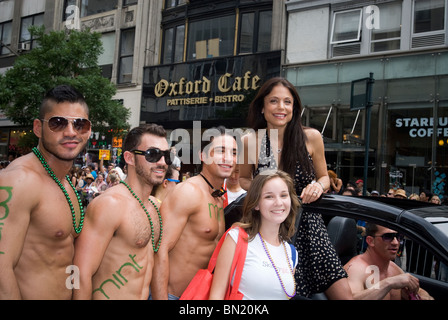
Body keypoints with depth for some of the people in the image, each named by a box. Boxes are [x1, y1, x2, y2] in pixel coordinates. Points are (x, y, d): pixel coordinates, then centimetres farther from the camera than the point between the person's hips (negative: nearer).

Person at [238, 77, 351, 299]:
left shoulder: (311, 137, -4)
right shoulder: (250, 142, -6)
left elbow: (324, 178, 11)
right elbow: (243, 179, 12)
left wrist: (319, 186, -12)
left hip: (309, 226, 1)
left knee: (343, 294, -4)